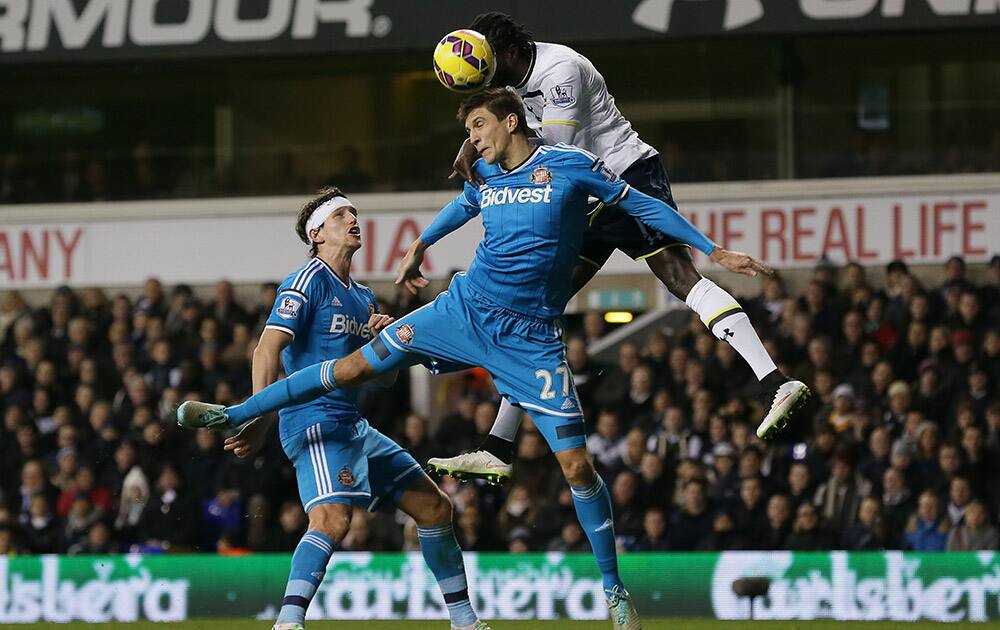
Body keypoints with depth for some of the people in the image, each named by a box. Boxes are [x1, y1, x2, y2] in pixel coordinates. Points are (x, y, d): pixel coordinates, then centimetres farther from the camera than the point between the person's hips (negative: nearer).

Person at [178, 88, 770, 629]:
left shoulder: (570, 165, -7)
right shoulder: (484, 174, 7)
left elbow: (642, 205, -1)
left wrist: (714, 251, -1)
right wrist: (420, 245, 44)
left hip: (532, 338, -4)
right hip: (466, 309, 4)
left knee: (577, 464, -8)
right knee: (357, 365, 0)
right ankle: (234, 414, 11)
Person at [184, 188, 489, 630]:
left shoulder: (364, 298, 20)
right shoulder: (309, 280, -5)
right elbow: (267, 350, -16)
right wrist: (260, 420, -27)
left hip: (354, 425, 9)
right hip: (314, 420, -9)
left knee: (434, 507, 10)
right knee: (334, 518, -31)